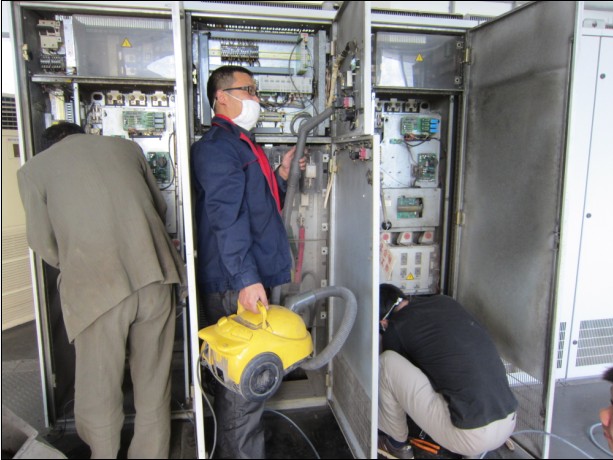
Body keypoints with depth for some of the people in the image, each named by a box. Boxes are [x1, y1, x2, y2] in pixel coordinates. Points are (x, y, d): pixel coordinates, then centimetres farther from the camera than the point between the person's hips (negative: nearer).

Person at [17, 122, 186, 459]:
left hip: (97, 287, -3)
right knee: (154, 388, 19)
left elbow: (43, 243, 9)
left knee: (98, 395, 16)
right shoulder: (126, 146, 18)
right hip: (153, 274, 3)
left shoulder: (33, 168, 12)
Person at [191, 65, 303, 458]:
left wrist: (282, 175, 14)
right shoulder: (216, 146, -12)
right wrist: (246, 279, -29)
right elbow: (227, 217, -23)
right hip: (235, 285, -10)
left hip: (253, 278, 10)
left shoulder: (242, 145, 21)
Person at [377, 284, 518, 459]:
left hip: (469, 437, -7)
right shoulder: (445, 302, 12)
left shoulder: (395, 329, -4)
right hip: (509, 424, 7)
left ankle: (397, 443, 17)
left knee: (387, 362, -2)